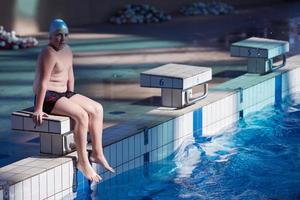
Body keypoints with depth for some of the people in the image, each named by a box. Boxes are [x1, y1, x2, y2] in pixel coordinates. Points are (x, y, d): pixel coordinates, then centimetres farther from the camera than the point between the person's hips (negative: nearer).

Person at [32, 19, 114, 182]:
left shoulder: (68, 50, 9)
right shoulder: (49, 54, -20)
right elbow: (43, 82, -25)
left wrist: (71, 96, 13)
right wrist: (38, 110, -28)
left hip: (63, 94, 10)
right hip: (48, 96, -10)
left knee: (97, 109, 2)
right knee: (81, 115, -26)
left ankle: (97, 153, 6)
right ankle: (83, 161, -18)